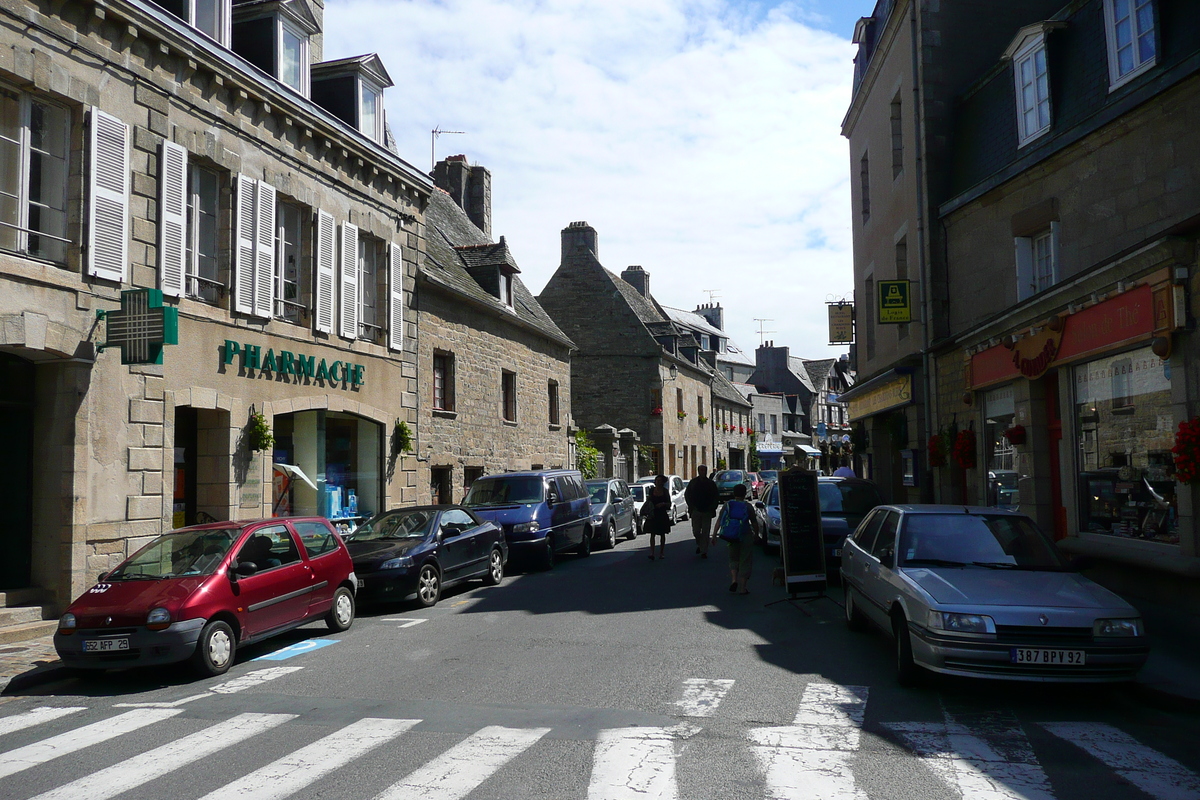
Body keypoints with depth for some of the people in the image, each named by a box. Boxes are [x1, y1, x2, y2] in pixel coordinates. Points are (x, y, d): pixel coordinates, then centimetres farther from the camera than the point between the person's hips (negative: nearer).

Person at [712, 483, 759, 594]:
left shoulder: (727, 505, 1)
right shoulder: (748, 506, -5)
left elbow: (719, 520, -1)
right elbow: (754, 523, -2)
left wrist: (714, 535, 4)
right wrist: (756, 535, 14)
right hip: (746, 536, -2)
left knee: (733, 559, 21)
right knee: (745, 562, 7)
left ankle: (734, 580, 0)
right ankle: (742, 588, 7)